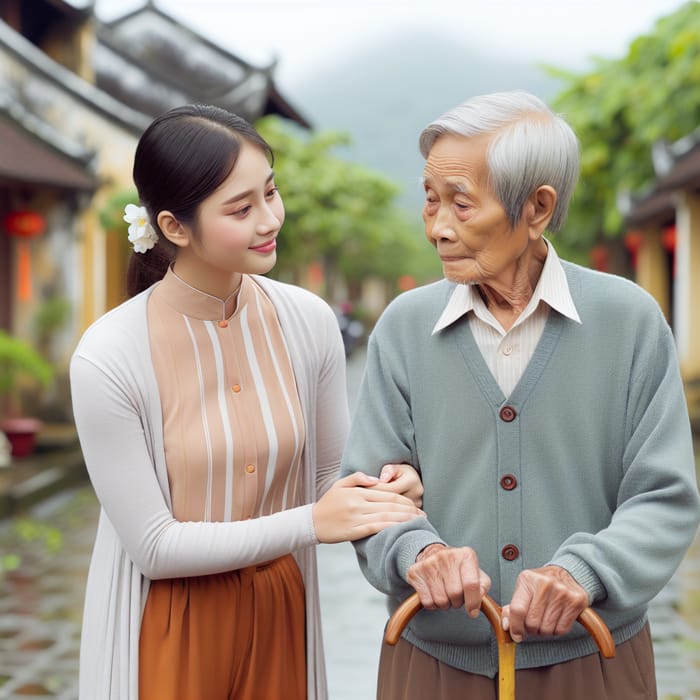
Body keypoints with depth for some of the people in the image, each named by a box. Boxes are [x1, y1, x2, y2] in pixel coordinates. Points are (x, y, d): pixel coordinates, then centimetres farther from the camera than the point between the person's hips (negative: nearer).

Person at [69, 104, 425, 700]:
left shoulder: (309, 321, -9)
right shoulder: (109, 358, -19)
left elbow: (329, 476, 4)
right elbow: (154, 546, -15)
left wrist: (384, 491, -17)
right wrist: (311, 523, -21)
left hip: (281, 617, 4)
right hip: (170, 628, -3)